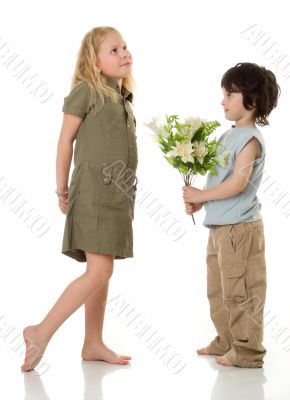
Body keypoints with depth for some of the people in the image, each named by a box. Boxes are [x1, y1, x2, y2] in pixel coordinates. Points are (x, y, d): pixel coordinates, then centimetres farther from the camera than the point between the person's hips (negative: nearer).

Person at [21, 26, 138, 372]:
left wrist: (126, 192, 11)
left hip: (118, 194, 8)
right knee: (98, 271, -14)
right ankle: (41, 332, -5)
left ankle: (93, 345, 18)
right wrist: (62, 191, -1)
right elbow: (65, 141, -4)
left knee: (102, 272, 10)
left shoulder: (123, 97, 16)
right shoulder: (86, 91, -6)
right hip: (94, 191, -8)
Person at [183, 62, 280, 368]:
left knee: (239, 291, -3)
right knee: (218, 290, 18)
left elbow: (237, 183, -23)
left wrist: (200, 195, -14)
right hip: (219, 225, 10)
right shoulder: (227, 135, 13)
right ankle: (227, 341, 31)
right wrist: (198, 201, 3)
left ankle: (247, 351, 7)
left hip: (239, 227, -10)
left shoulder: (250, 138, -14)